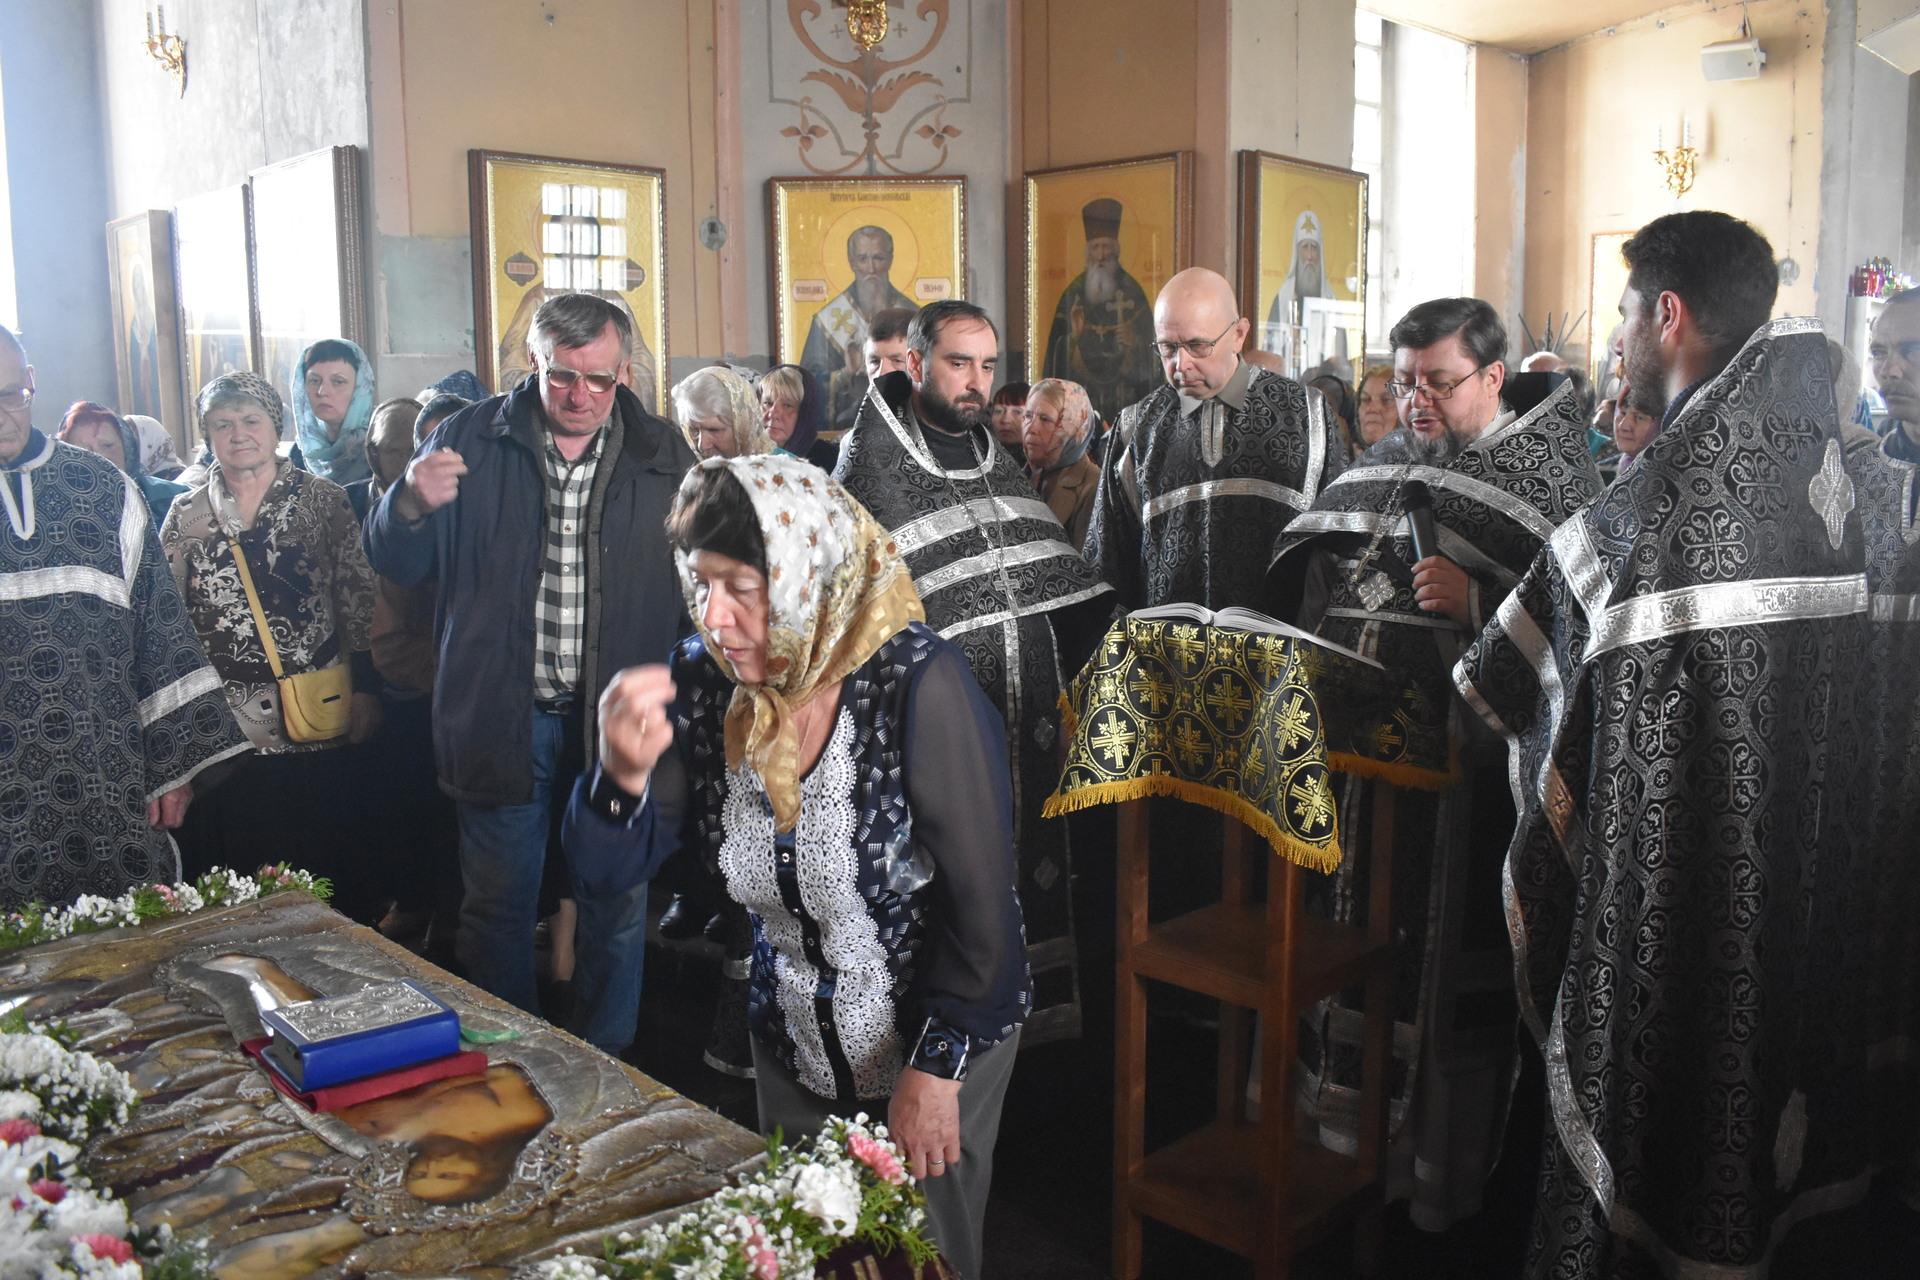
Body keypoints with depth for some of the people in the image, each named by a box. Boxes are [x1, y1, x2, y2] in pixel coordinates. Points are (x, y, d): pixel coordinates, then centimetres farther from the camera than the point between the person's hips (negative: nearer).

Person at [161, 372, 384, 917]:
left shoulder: (324, 499, 4)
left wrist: (365, 687, -4)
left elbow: (359, 600, 1)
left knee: (328, 867, 4)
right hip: (220, 727, 2)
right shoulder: (185, 517, 10)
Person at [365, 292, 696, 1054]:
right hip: (502, 716, 0)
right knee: (498, 904, 12)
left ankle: (604, 1065, 30)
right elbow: (397, 567, 4)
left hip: (619, 719, 1)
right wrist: (410, 505, -19)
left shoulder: (662, 457, 1)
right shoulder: (470, 441, 0)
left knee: (617, 905, 12)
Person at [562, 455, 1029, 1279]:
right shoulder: (702, 681, -11)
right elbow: (614, 866, -8)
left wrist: (936, 1069, -16)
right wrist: (623, 771, -29)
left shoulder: (916, 684, -26)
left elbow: (981, 897, -21)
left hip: (939, 1038, -4)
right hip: (792, 1050, 5)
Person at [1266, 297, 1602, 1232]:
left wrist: (1475, 602, -23)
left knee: (1442, 962, 2)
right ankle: (1342, 1133, 29)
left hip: (1459, 776, -5)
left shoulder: (1546, 477, -3)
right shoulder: (1377, 469, 14)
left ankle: (1438, 1165, 19)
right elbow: (1310, 597, 21)